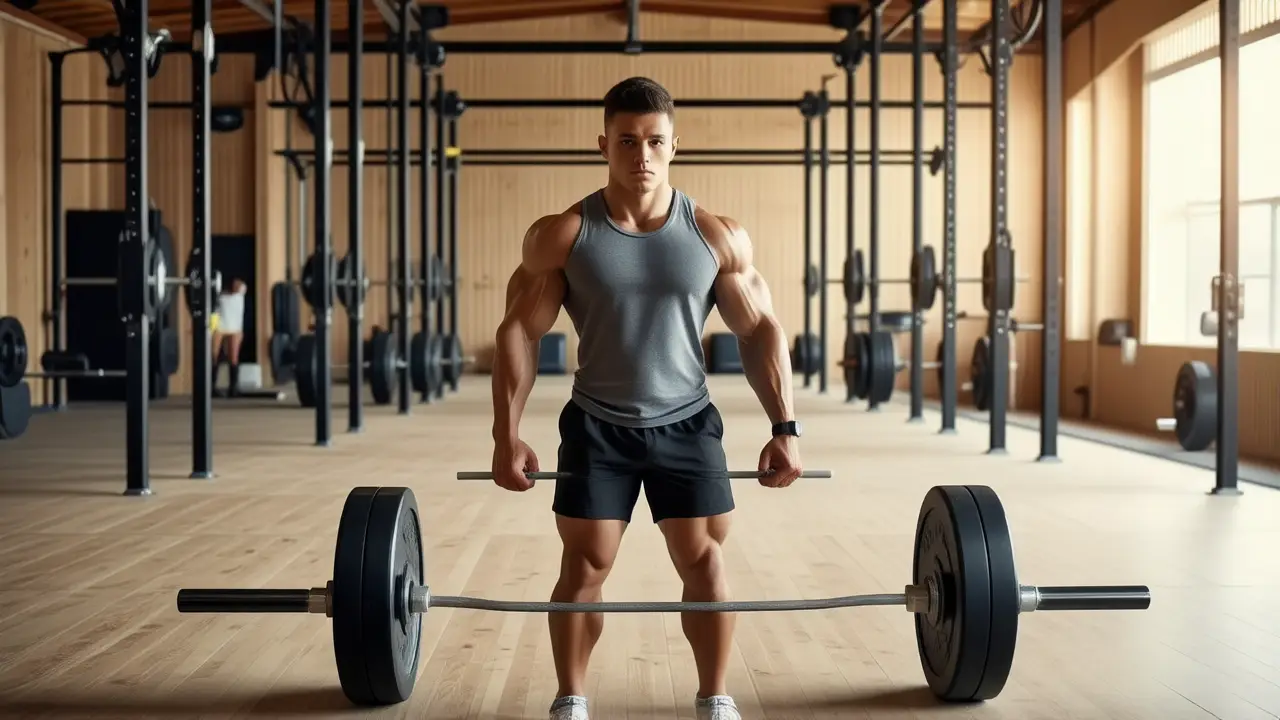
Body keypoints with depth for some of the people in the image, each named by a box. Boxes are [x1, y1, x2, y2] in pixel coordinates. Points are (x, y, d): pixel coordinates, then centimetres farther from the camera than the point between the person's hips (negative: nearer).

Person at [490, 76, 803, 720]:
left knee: (704, 562, 2)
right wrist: (507, 434, -10)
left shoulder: (718, 237, -7)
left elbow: (760, 331, -1)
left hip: (687, 423, 1)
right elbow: (519, 332, -6)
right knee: (584, 567, 3)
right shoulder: (560, 236, -9)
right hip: (596, 425, 0)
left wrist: (785, 427, -7)